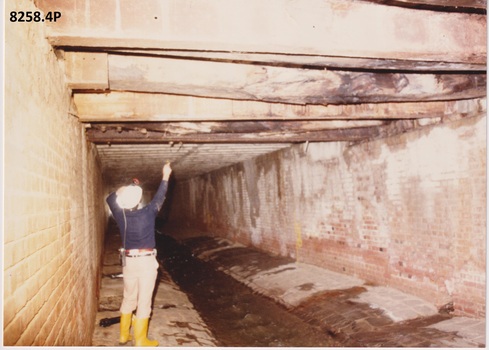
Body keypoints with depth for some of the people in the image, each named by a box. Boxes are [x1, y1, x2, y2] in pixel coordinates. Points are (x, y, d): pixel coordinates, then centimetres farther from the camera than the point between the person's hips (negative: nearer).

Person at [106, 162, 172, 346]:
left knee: (129, 298, 18)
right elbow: (159, 197, 0)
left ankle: (124, 335, 28)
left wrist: (128, 188, 20)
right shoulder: (147, 213, -13)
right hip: (146, 261, -4)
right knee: (144, 301, 1)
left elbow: (110, 199, 15)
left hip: (128, 260, 4)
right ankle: (140, 341, 7)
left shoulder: (121, 215, -4)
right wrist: (165, 177, 8)